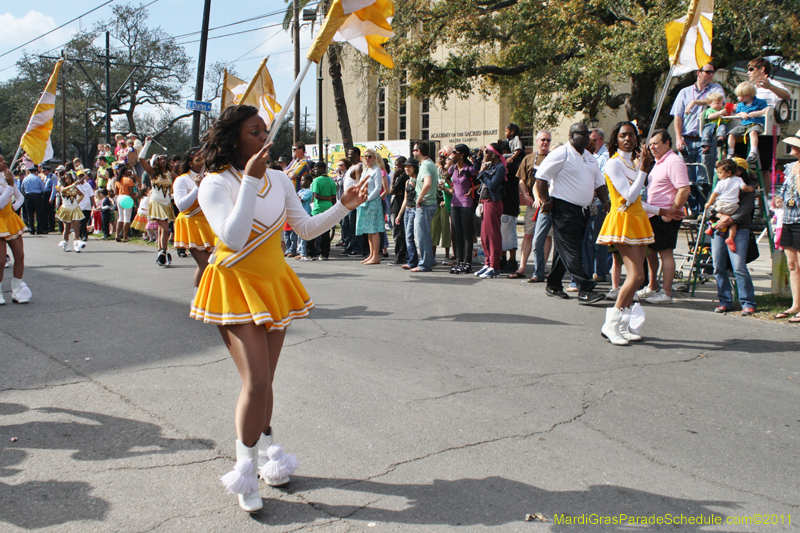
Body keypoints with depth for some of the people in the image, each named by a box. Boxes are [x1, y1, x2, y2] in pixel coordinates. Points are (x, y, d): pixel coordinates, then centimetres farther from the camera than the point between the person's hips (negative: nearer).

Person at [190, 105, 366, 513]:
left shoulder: (279, 180, 4)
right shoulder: (216, 184, -13)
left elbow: (307, 229, 8)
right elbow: (234, 239, -27)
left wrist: (343, 207, -6)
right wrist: (250, 181, -28)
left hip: (274, 284, 5)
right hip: (235, 286, -5)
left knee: (264, 380, 14)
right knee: (256, 381, -11)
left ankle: (265, 450, 33)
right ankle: (246, 468, 7)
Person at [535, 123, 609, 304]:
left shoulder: (590, 158, 17)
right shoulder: (561, 154, -8)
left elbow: (599, 182, 23)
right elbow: (541, 177, -10)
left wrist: (605, 201, 9)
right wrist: (546, 201, -13)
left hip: (583, 210, 8)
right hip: (564, 209, -8)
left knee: (565, 249, 13)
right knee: (572, 252, -9)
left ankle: (553, 286, 23)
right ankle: (585, 290, -12)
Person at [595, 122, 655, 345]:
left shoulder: (632, 163, 18)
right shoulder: (613, 163, -10)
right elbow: (629, 197, -18)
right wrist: (644, 169, -14)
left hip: (638, 219, 9)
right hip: (623, 220, -9)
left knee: (635, 276, 4)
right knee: (636, 275, -16)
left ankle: (624, 325, 9)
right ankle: (611, 324, -8)